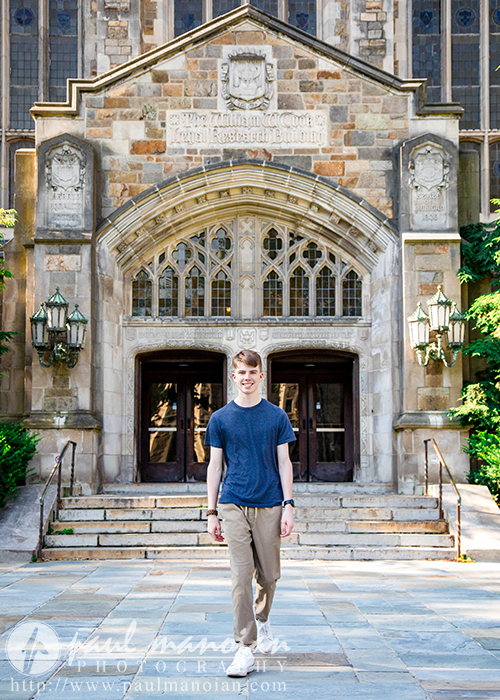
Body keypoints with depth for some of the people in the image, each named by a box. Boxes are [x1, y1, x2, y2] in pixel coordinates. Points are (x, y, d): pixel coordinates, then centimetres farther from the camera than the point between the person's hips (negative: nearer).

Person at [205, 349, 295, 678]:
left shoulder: (276, 416, 6)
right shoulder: (220, 419, 5)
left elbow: (284, 463, 6)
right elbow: (215, 466, 8)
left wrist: (288, 506, -2)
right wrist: (212, 512, 4)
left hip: (269, 506, 1)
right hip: (234, 506, -1)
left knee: (268, 576, 9)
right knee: (241, 577, -7)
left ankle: (262, 619, 39)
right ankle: (246, 649, -4)